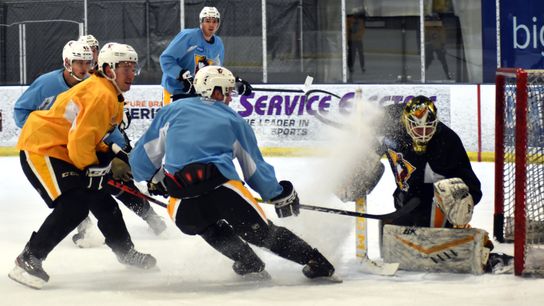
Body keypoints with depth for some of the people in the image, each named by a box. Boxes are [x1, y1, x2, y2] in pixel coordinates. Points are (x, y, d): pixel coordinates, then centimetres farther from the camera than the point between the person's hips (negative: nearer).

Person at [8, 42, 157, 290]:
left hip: (64, 150, 11)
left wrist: (113, 156, 10)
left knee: (101, 201, 16)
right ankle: (28, 260, -18)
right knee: (74, 205, -23)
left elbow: (90, 137, 22)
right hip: (40, 149, -11)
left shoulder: (110, 96, 12)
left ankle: (125, 251, 35)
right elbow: (79, 142, -26)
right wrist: (93, 169, -14)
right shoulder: (100, 95, -22)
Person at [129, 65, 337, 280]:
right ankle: (315, 261, 5)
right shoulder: (233, 120, 19)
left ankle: (248, 261, 20)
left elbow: (141, 159, 22)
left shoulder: (171, 111, 22)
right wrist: (280, 195, 38)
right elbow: (256, 170, 23)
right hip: (224, 189, -1)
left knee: (209, 228, 34)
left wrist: (154, 179, 42)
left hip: (183, 208, 1)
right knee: (264, 233, 14)